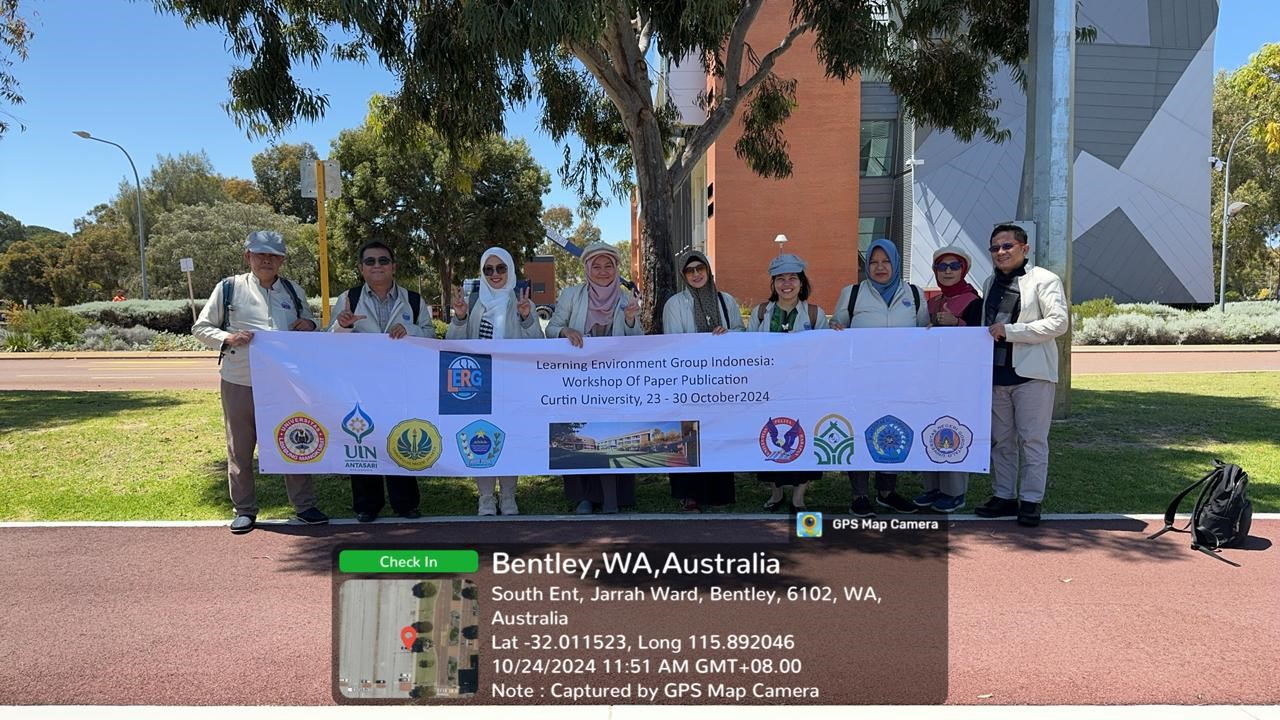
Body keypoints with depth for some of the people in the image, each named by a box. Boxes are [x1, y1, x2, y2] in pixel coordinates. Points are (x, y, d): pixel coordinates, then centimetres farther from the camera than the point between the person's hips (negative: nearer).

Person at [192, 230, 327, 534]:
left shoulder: (293, 290, 9)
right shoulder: (229, 288, 0)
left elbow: (309, 325, 22)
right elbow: (200, 328, 5)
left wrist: (309, 325, -3)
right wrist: (227, 338, -15)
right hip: (239, 383, -2)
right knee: (240, 448, 8)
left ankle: (304, 504, 19)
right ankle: (244, 509, 22)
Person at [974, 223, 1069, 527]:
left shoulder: (1044, 280, -4)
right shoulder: (991, 283, 18)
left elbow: (1058, 322, -14)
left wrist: (1010, 330, -16)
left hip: (1032, 373, -6)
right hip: (996, 373, 7)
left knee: (1033, 439, -2)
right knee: (1000, 439, 11)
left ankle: (1031, 500, 6)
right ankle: (1004, 495, 20)